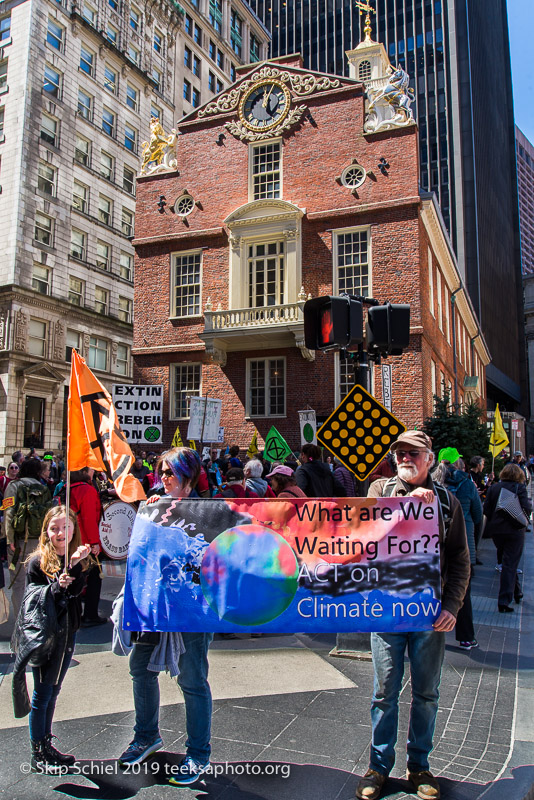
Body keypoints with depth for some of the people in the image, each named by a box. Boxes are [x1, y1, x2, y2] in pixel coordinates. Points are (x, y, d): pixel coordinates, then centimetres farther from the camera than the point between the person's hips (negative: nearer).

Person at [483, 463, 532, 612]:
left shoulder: (493, 487, 4)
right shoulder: (520, 487, -7)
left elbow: (486, 509, 1)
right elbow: (526, 509, -16)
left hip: (496, 530, 4)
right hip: (515, 531, -4)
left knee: (505, 562, 22)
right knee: (510, 565, 0)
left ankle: (517, 592, 35)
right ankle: (504, 601, -3)